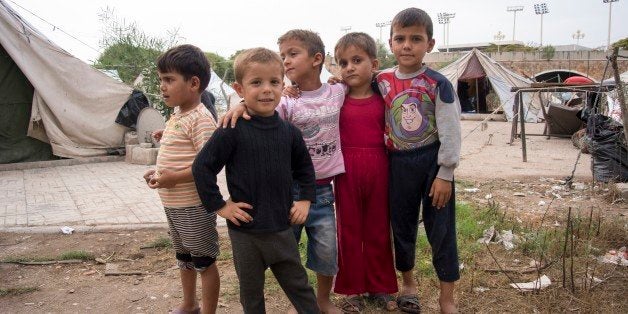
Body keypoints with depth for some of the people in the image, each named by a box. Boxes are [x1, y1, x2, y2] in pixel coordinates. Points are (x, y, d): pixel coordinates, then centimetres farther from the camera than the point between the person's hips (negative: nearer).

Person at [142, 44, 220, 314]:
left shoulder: (200, 118, -20)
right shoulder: (177, 116, 9)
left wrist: (175, 177, -26)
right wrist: (159, 171, 7)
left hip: (193, 206, -10)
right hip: (173, 204, 10)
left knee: (204, 261, 5)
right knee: (184, 258, 24)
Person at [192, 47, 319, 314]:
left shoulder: (289, 132, 0)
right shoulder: (232, 132, -13)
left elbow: (304, 168, 15)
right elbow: (202, 167, -10)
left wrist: (305, 199, 6)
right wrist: (218, 205, -11)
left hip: (281, 226, 3)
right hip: (245, 228, -2)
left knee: (299, 285, 15)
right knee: (251, 291, 16)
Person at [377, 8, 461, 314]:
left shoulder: (438, 84, -10)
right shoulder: (382, 81, -1)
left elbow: (450, 131, -9)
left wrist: (445, 174, -11)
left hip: (432, 162, -3)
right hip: (398, 163, 3)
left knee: (440, 229, 6)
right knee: (402, 225, 15)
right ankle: (408, 282, 36)